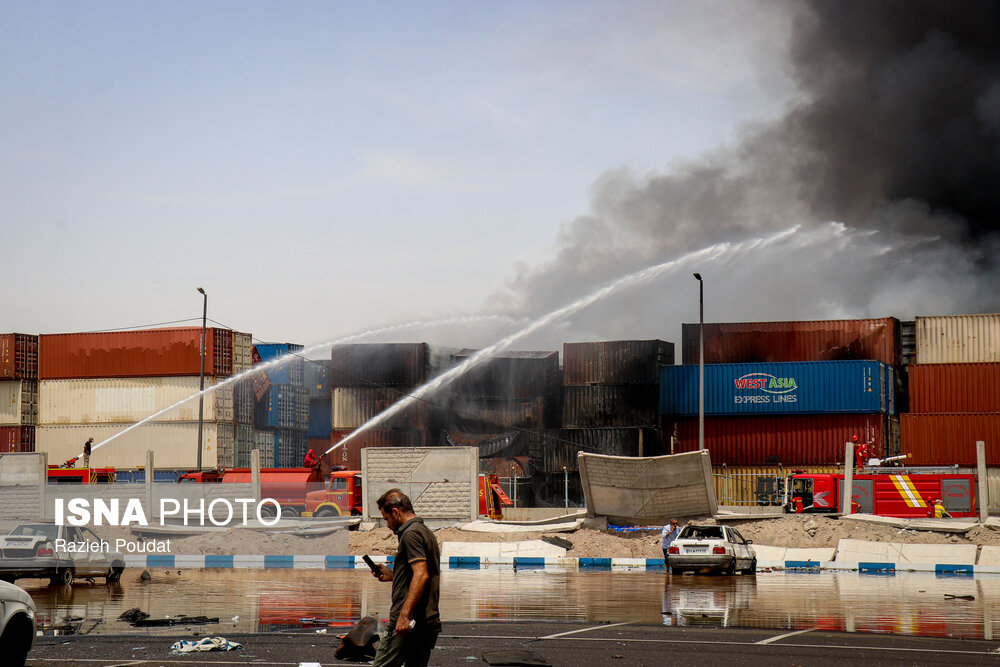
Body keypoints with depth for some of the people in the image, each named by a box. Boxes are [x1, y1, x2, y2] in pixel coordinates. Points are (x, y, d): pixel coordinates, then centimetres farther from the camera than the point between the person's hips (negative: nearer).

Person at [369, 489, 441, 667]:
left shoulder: (411, 533, -10)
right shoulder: (427, 532, 21)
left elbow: (421, 575, -22)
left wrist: (404, 615, -26)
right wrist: (392, 575, 25)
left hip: (409, 622, -10)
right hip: (429, 622, 10)